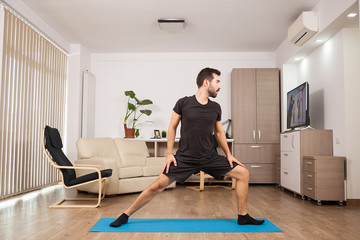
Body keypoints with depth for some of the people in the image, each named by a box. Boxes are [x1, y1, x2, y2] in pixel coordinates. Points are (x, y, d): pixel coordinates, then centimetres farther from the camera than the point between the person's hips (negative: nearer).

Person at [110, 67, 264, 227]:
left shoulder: (215, 108, 5)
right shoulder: (183, 103, -7)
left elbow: (219, 132, 14)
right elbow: (172, 128, -1)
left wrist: (229, 155, 10)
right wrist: (169, 154, -6)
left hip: (210, 157, 4)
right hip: (184, 158, -4)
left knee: (243, 173, -1)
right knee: (158, 185, -9)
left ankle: (243, 216, 15)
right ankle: (126, 215, 11)